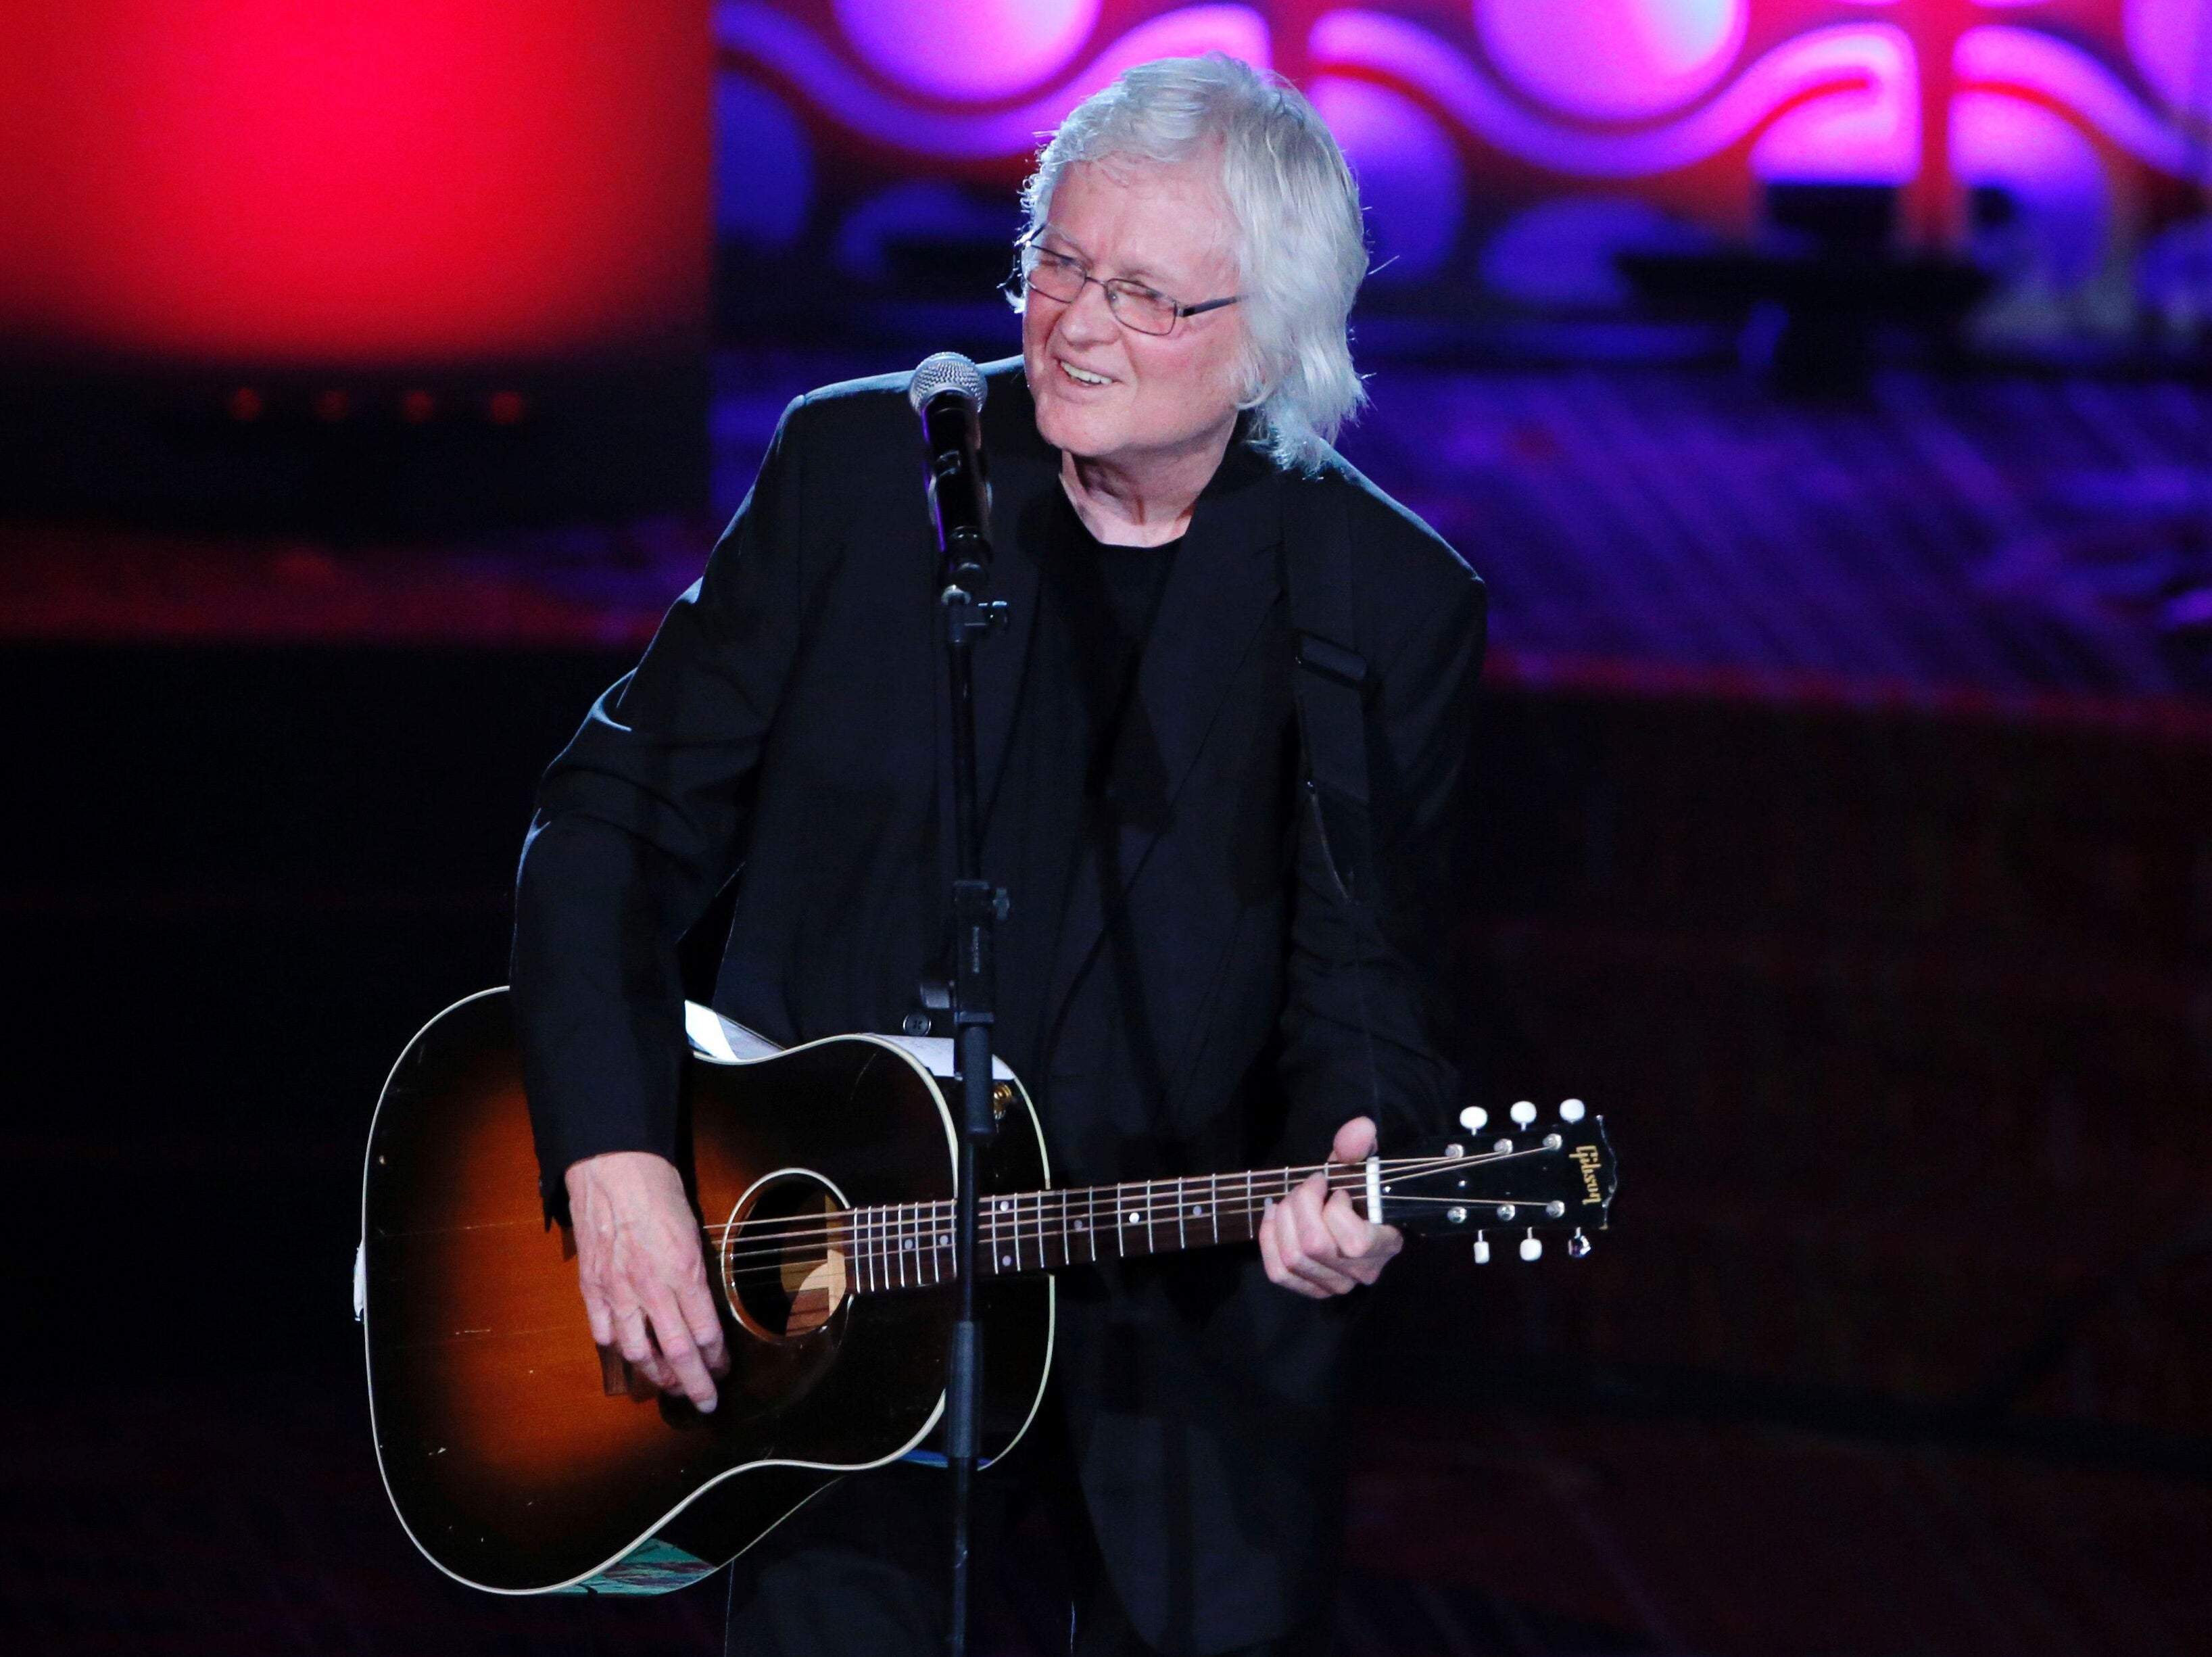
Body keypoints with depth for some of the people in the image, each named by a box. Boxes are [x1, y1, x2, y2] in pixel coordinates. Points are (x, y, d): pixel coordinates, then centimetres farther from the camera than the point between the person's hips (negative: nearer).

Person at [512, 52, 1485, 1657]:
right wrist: (616, 1157, -11)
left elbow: (1362, 976, -2)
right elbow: (623, 818, 1)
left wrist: (1348, 1154, -25)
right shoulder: (857, 469, -1)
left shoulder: (1393, 604, -3)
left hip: (1190, 1313, 0)